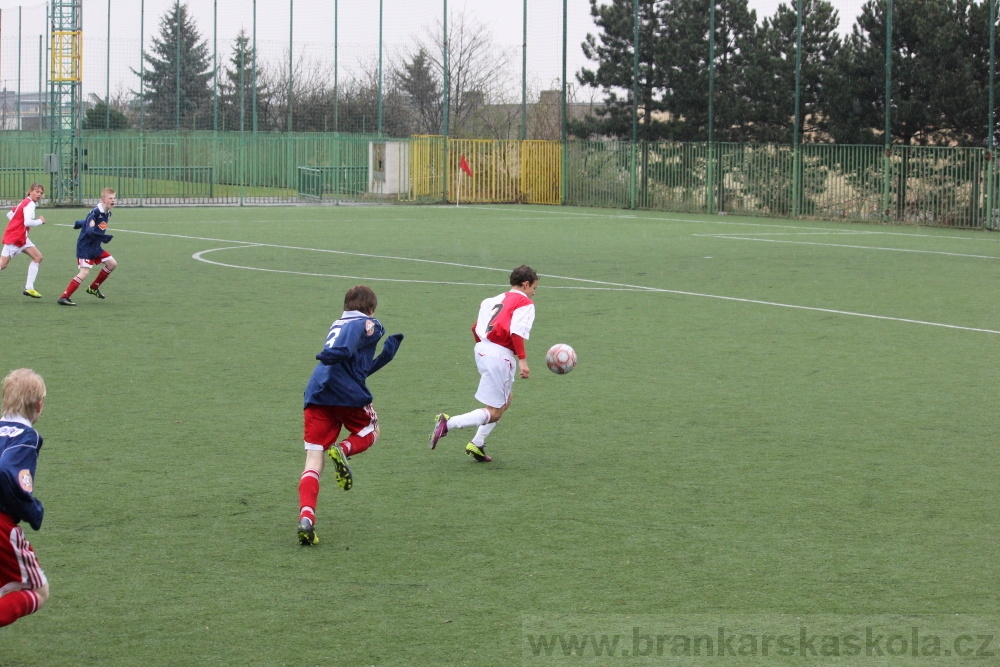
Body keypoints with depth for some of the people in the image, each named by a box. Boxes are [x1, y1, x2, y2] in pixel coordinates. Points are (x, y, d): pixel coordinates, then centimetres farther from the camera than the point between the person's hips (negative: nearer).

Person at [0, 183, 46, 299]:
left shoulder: (24, 202, 13)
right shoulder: (30, 204, -16)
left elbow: (9, 214, 21)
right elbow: (28, 222, -29)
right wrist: (40, 221, -13)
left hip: (21, 237, 10)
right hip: (13, 238, -10)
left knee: (38, 257, 5)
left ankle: (29, 288, 3)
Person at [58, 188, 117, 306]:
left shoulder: (107, 214, 6)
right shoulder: (95, 212, -21)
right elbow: (90, 231, -30)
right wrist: (105, 237, -26)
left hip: (95, 247, 9)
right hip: (85, 247, -9)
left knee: (112, 264, 11)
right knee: (84, 272, -19)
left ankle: (93, 288, 24)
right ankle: (64, 297, -17)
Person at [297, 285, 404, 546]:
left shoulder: (337, 324, 30)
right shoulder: (370, 325, 9)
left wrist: (387, 353, 42)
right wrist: (336, 354, -32)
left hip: (316, 393, 5)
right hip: (347, 392, -5)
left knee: (314, 460, 2)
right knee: (370, 432, 25)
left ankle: (306, 517, -19)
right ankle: (343, 450, -9)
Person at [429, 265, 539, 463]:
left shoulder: (496, 300, 19)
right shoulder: (525, 304, -3)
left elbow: (476, 328, 16)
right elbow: (516, 332, -18)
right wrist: (522, 360, -20)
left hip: (482, 350, 9)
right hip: (500, 356, -9)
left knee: (506, 399, 25)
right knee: (494, 412, -2)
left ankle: (477, 444, 19)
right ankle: (447, 423, -17)